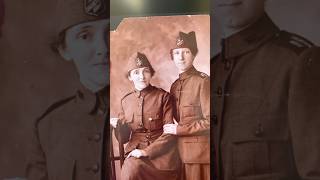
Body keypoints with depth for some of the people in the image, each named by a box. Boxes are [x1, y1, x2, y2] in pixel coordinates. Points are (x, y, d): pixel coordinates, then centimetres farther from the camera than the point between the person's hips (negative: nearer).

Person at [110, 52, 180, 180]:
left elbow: (170, 132, -7)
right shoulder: (125, 101, 9)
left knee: (133, 168, -30)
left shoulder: (163, 96, -2)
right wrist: (118, 126, -10)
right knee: (130, 169, -29)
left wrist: (146, 151, -16)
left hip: (161, 151, -3)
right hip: (135, 150, 3)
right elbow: (124, 138, 12)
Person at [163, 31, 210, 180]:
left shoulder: (203, 81, -9)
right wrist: (171, 128, 1)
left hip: (199, 151, -7)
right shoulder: (175, 86, 12)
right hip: (182, 151, 7)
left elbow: (209, 121, -14)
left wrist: (179, 130, -12)